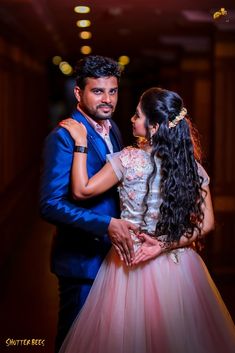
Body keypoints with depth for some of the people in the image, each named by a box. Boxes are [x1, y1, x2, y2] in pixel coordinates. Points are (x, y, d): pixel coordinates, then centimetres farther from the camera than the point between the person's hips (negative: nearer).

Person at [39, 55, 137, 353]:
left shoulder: (112, 129, 5)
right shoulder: (63, 137, -20)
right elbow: (50, 205, -26)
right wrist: (106, 225, -31)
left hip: (112, 251, 8)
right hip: (82, 259, -7)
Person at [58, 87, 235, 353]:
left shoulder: (130, 159, -15)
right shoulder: (191, 165, -3)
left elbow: (82, 191, -13)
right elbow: (206, 224, -4)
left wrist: (81, 142, -9)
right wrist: (166, 244, -6)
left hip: (132, 265, -4)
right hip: (179, 268, 4)